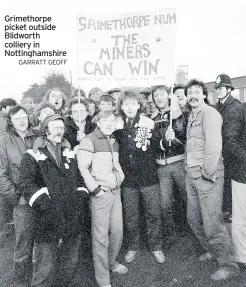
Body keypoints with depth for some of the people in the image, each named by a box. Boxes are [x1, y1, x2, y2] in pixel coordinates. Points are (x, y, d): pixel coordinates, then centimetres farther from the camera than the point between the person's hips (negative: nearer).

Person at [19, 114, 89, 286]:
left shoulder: (70, 153, 15)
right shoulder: (33, 155, 0)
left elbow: (80, 178, 20)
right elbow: (26, 184, -8)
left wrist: (82, 197, 5)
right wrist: (44, 203, -18)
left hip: (73, 218, 5)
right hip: (48, 220, -4)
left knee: (71, 262, 17)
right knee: (46, 267, 1)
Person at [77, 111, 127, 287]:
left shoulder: (114, 142, 14)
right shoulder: (89, 141, -9)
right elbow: (83, 168, -13)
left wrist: (120, 177, 11)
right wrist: (96, 189, -15)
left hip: (116, 191, 7)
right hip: (100, 194, -7)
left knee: (117, 231, 14)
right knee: (101, 237, 1)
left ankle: (111, 262, 39)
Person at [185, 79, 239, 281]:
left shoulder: (209, 113, -11)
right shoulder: (192, 116, 17)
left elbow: (214, 145, -20)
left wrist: (208, 173, -19)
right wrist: (190, 169, 10)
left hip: (207, 177, -9)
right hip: (192, 175, 9)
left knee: (212, 223, -2)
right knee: (194, 219, 18)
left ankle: (229, 265, 18)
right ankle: (211, 250, 40)